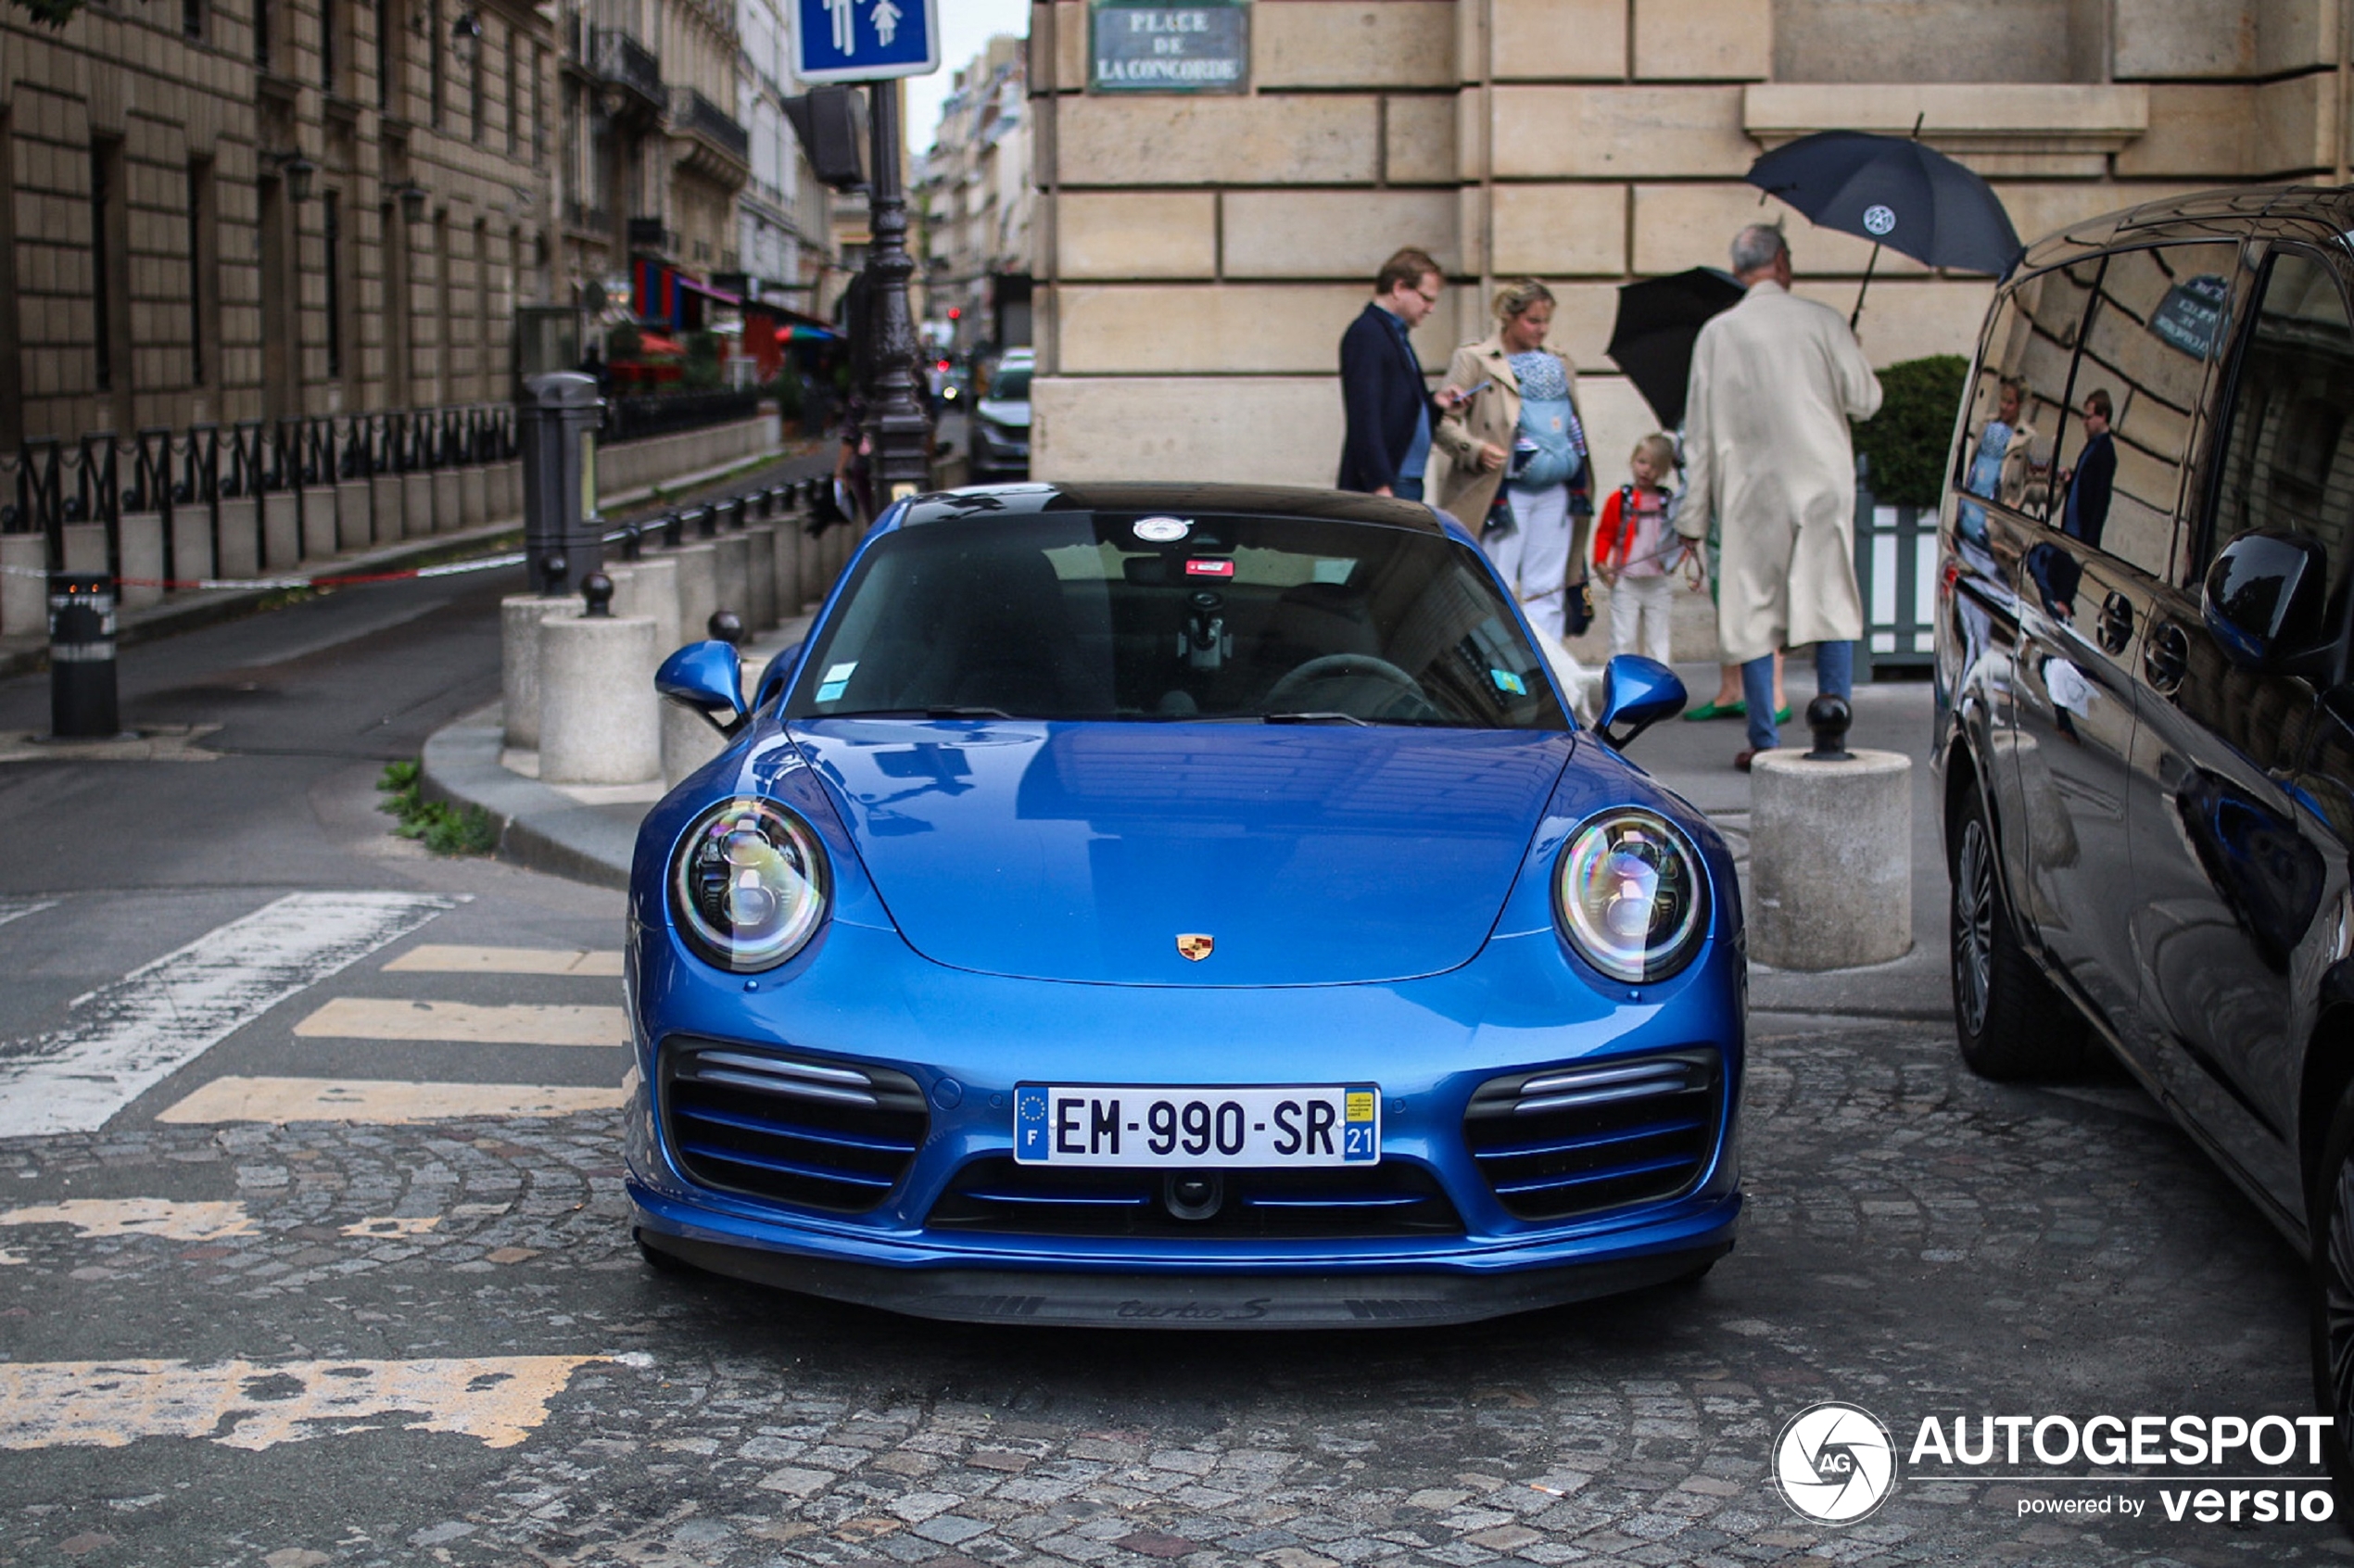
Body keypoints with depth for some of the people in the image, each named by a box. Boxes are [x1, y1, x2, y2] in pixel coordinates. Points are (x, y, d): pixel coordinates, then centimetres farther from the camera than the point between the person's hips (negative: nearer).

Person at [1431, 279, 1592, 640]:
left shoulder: (1560, 364, 17)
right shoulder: (1474, 360, -1)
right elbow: (1443, 420, -5)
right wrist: (1475, 450, -20)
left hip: (1554, 492, 6)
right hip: (1503, 491, -6)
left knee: (1547, 590, 7)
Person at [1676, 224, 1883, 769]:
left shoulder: (1718, 332, 0)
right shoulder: (1821, 321, -2)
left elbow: (1698, 429, 2)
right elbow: (1865, 399, 1)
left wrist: (1694, 515, 6)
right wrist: (1852, 356, 22)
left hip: (1750, 490, 0)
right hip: (1822, 486, 0)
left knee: (1753, 615, 4)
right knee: (1833, 605, 6)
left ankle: (1764, 742, 4)